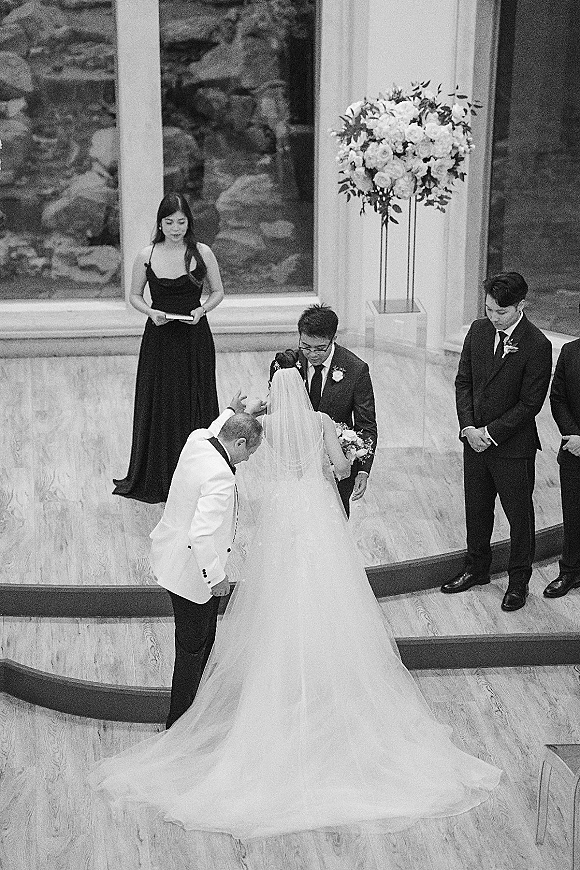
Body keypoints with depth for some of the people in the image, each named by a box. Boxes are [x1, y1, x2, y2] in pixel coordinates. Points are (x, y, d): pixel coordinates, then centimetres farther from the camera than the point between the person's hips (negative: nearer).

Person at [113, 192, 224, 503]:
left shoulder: (202, 253, -3)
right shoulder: (146, 256, -2)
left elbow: (218, 292, 7)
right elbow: (134, 296, 8)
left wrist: (201, 310, -12)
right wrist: (150, 311, -12)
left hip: (194, 338, 0)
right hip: (159, 338, 1)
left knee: (195, 405, 5)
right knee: (158, 407, 7)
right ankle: (156, 480, 22)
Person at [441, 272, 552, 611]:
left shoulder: (537, 345, -17)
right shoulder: (479, 330, 0)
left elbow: (530, 403, -16)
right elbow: (463, 382, 5)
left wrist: (490, 433, -16)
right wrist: (469, 427, -7)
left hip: (513, 446, -5)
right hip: (475, 440, 5)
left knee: (519, 514, 9)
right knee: (476, 508, 18)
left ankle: (519, 581, 24)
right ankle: (477, 568, 37)